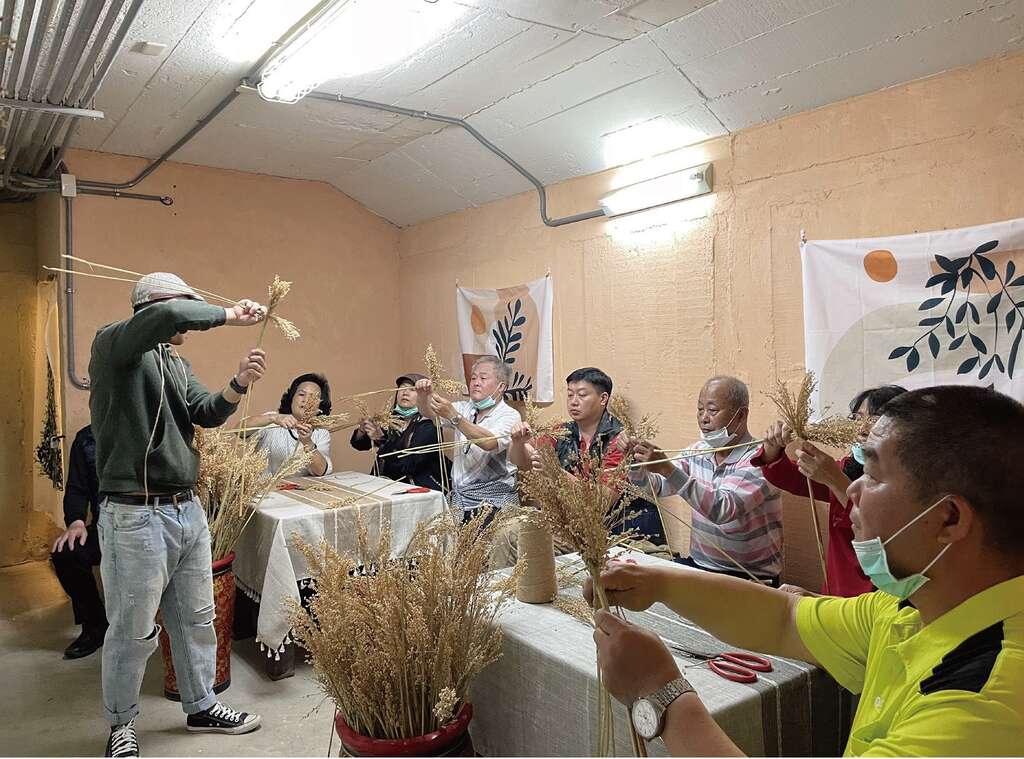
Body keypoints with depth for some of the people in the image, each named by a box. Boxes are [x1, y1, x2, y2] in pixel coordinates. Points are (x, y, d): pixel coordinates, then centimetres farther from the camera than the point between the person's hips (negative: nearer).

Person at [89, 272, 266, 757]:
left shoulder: (177, 364, 16)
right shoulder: (112, 345, -9)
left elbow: (208, 414, 5)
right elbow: (169, 315, -28)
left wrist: (239, 384, -12)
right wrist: (229, 315, -15)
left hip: (188, 509, 8)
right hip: (136, 515, -8)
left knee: (196, 619, 17)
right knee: (134, 631, 6)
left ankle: (201, 707, 34)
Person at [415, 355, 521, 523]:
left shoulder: (510, 415, -5)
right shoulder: (464, 409, 13)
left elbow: (490, 443, -24)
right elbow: (428, 412, 1)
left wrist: (453, 416, -30)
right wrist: (423, 396, -21)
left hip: (492, 501, -5)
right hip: (458, 497, 5)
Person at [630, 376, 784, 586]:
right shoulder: (699, 451, 5)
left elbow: (723, 510, -30)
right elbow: (657, 486, 3)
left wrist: (667, 468, -36)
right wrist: (633, 458, -16)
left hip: (749, 577, -6)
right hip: (698, 564, 6)